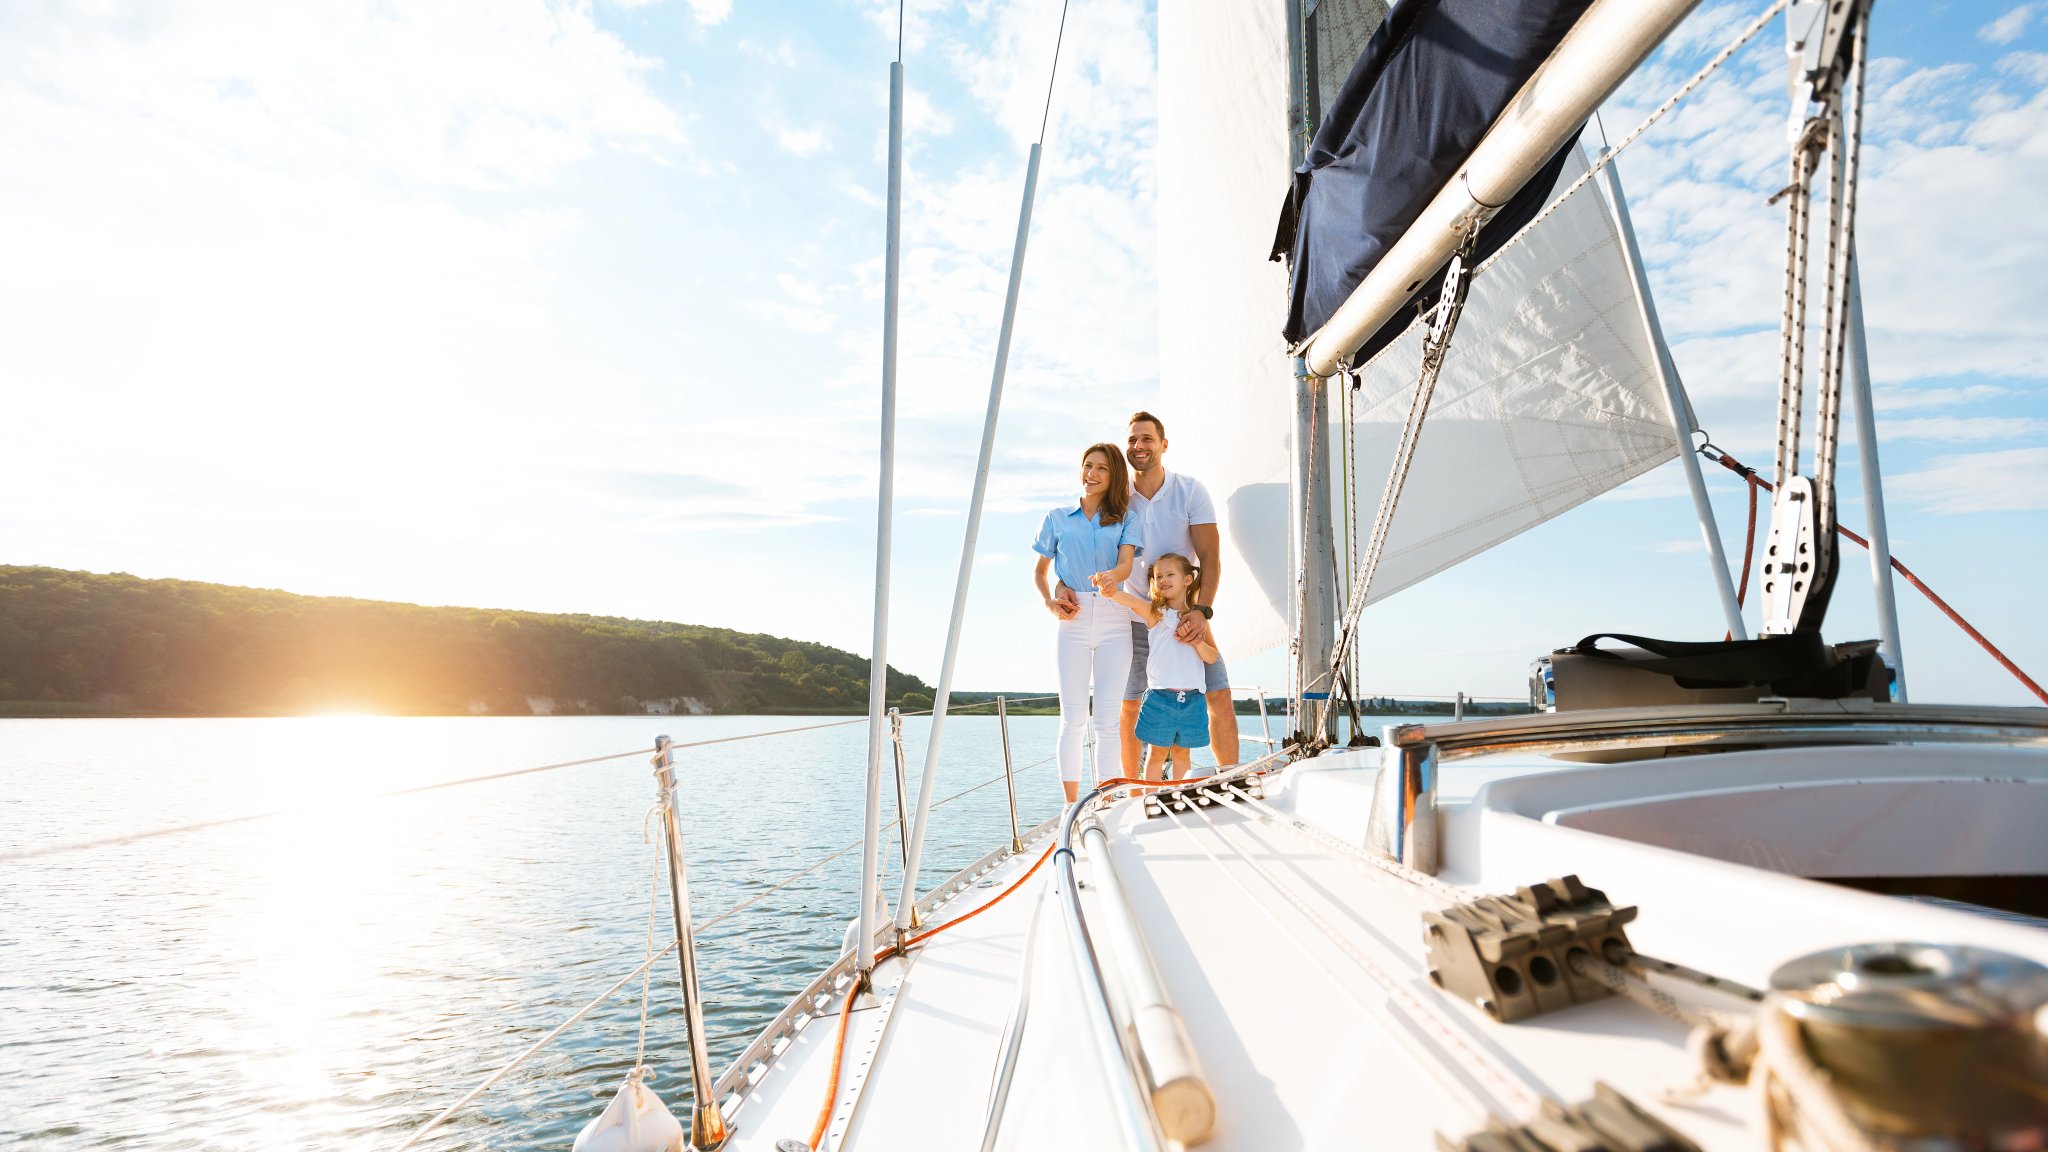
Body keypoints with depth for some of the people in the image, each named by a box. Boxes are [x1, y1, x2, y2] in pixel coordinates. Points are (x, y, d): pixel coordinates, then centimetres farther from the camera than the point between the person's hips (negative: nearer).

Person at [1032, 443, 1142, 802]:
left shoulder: (1126, 519, 11)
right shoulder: (1058, 518, 14)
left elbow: (1126, 564, -6)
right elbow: (1039, 571, 17)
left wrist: (1111, 577, -29)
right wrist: (1049, 603, -2)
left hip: (1115, 621, 0)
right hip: (1074, 621, 0)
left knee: (1107, 718, 0)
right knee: (1072, 716, -3)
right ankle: (1071, 805, 3)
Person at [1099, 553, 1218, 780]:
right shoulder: (1155, 612, 1)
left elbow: (1212, 657, 11)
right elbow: (1131, 601, -21)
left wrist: (1198, 642, -10)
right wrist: (1112, 591, -42)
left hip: (1193, 699, 3)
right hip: (1160, 696, -3)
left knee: (1181, 754, 13)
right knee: (1158, 754, 4)